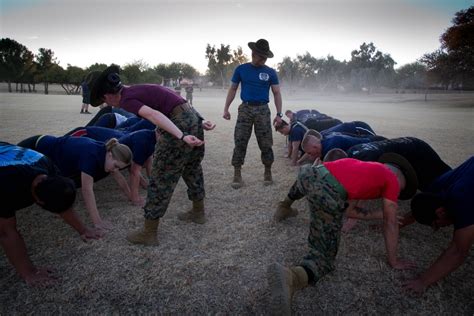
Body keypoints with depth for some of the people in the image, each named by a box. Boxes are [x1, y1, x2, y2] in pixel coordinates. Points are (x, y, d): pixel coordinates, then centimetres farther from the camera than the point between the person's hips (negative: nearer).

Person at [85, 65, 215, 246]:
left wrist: (181, 136, -32)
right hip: (193, 117, 9)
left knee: (161, 179, 2)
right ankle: (198, 212, 43)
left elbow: (154, 115, -23)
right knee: (192, 169, 25)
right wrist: (199, 122, 14)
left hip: (180, 125, -9)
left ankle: (149, 233, 15)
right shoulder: (139, 89, 22)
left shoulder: (127, 100, -4)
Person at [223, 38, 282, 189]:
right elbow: (233, 89, 9)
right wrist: (226, 108, 1)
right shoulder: (241, 69, 6)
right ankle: (237, 174, 4)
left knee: (265, 144, 3)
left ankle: (268, 172, 18)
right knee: (240, 142, -4)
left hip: (263, 110, 0)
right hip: (245, 108, 0)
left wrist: (279, 114, -5)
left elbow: (276, 93, 4)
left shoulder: (270, 72, 5)